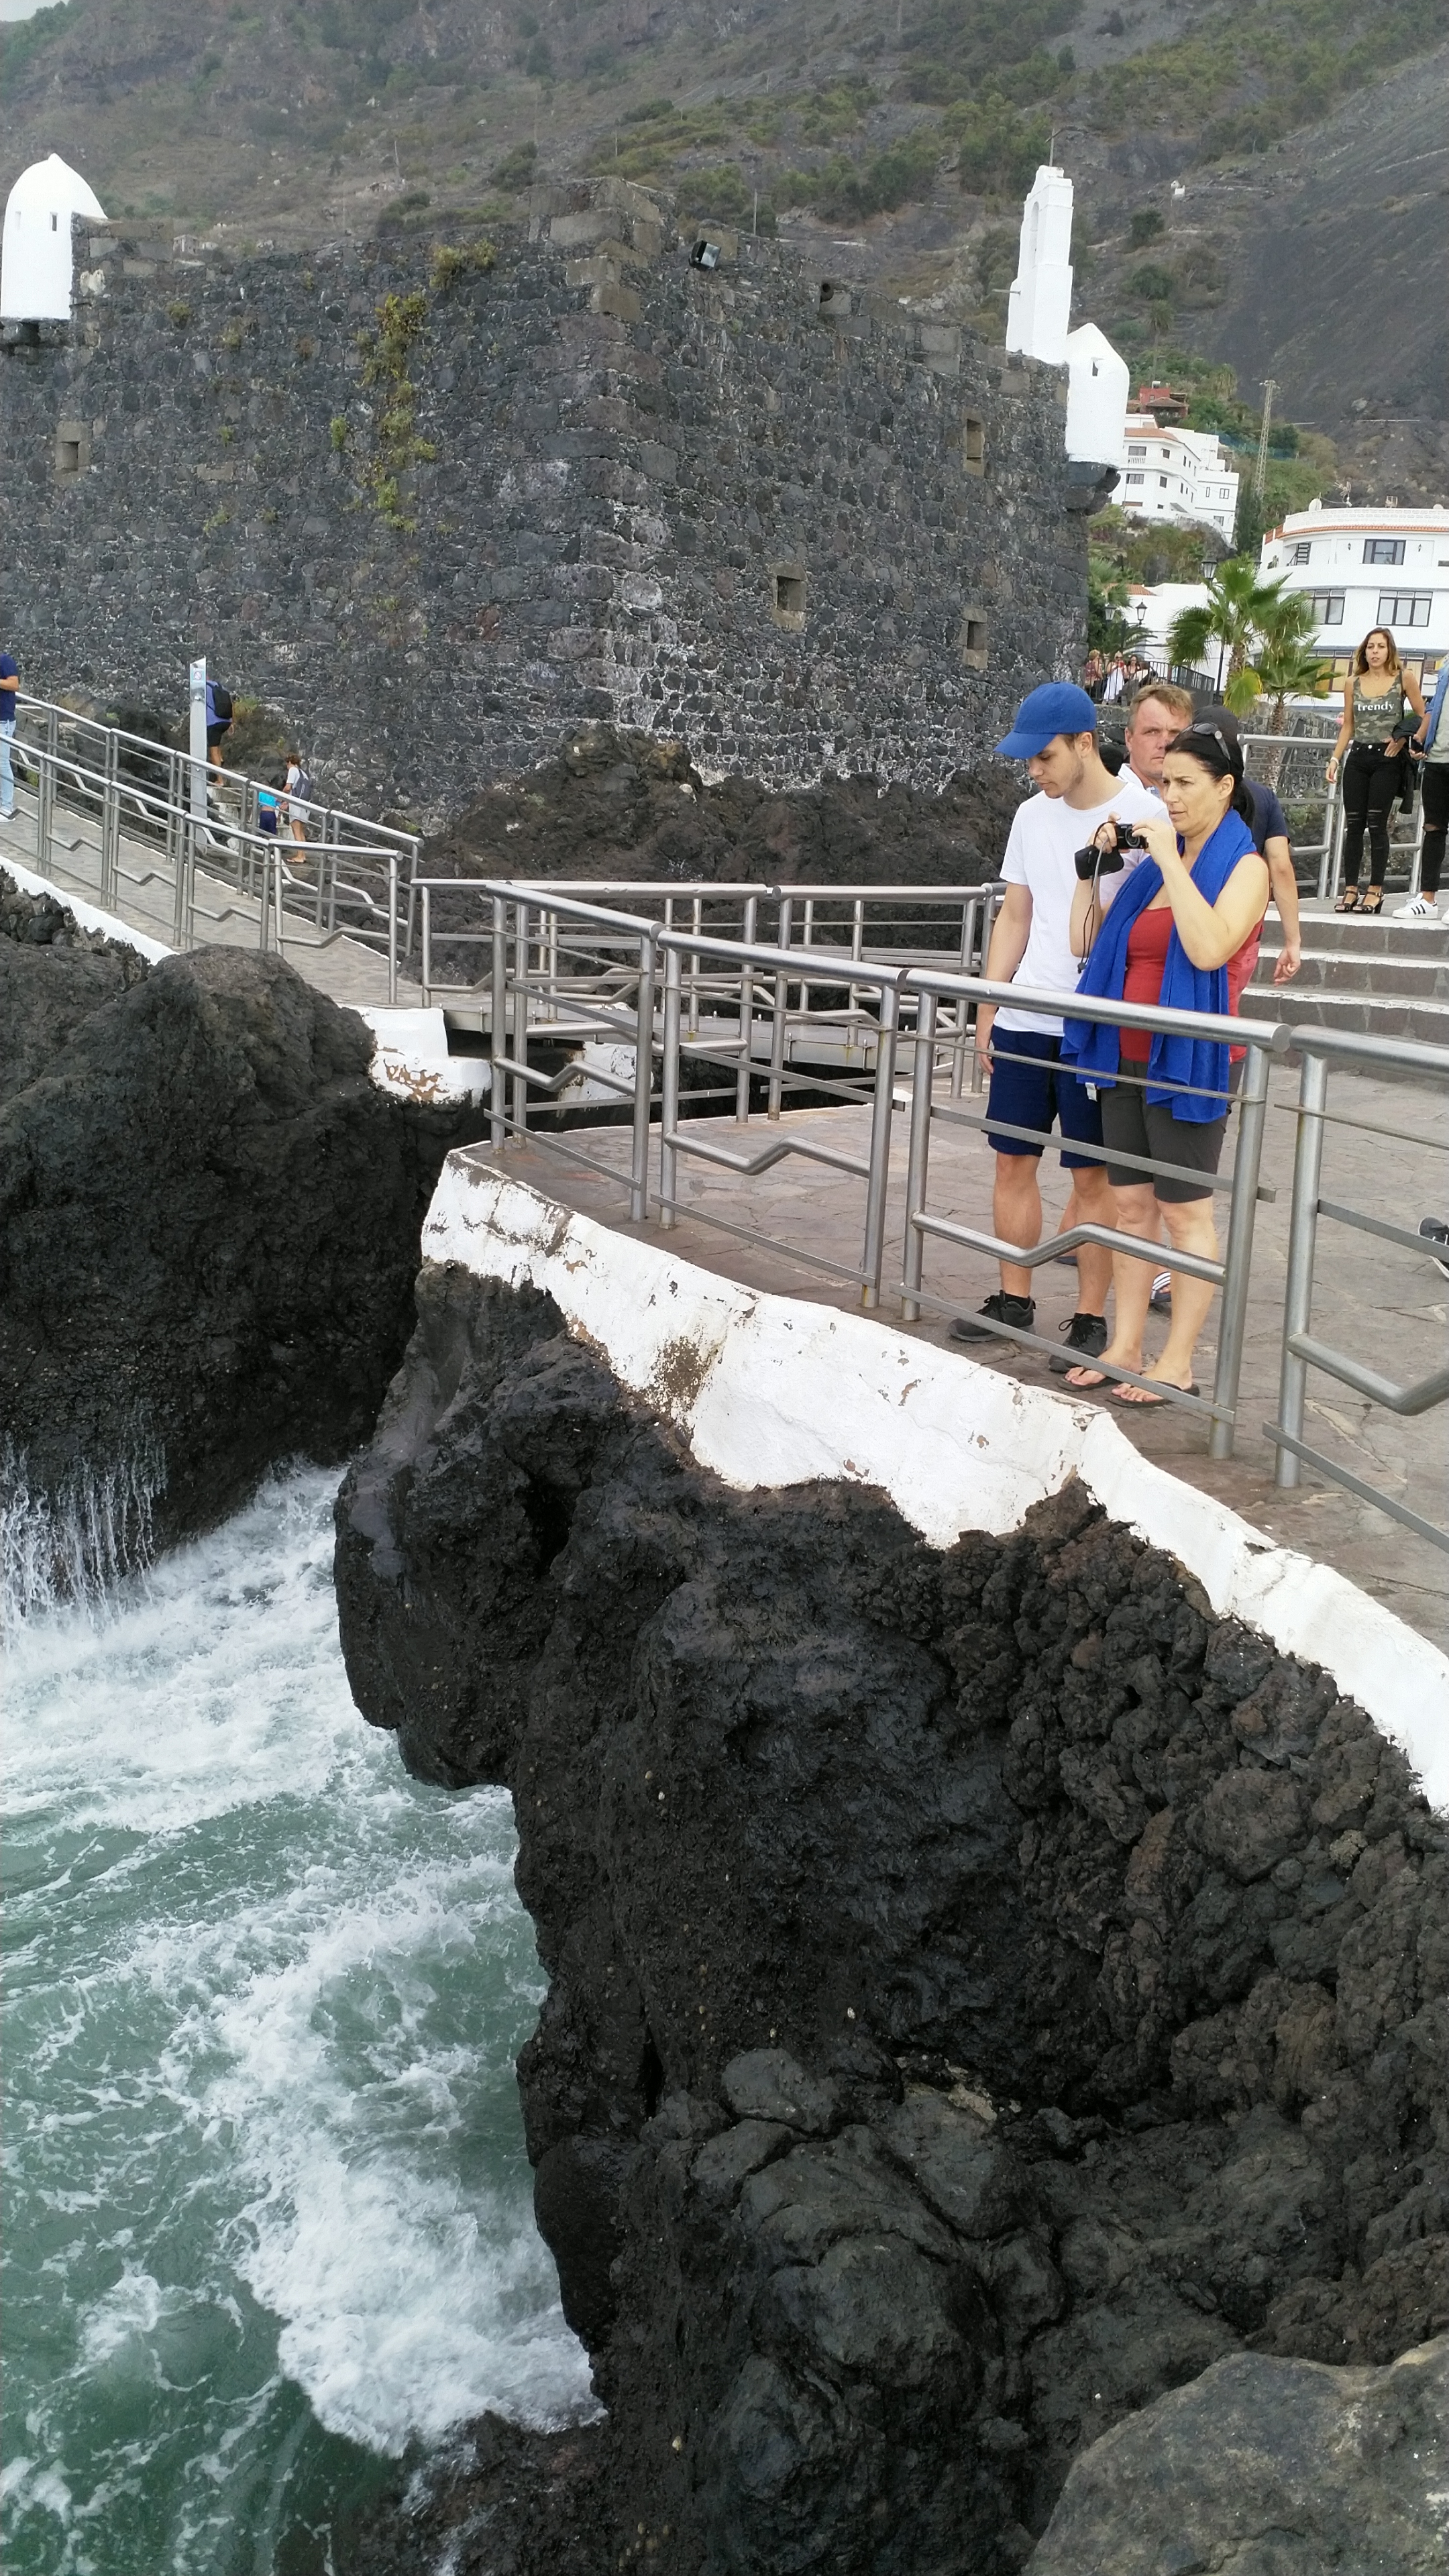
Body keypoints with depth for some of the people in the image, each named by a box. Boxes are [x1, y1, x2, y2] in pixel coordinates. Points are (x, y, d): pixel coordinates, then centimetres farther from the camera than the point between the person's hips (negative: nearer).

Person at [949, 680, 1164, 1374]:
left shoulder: (1144, 817, -9)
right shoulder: (1032, 816, 10)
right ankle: (1014, 1299, 23)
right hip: (1024, 1020, 6)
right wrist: (988, 1008, 11)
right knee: (1013, 1161, 10)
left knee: (1092, 1175, 1)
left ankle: (1091, 1318, 10)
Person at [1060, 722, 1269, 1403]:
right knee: (1130, 1203, 9)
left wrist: (1171, 861, -19)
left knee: (1184, 1211, -1)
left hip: (1188, 1063, -7)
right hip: (1127, 1058, 7)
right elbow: (1086, 942, 14)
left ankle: (1176, 1363, 6)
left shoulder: (1244, 865, -5)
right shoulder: (1154, 862, 14)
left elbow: (1209, 947, -25)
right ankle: (1124, 1346, 17)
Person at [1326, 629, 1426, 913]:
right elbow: (1348, 726, 13)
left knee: (1376, 823, -6)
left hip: (1387, 759, -3)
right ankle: (1350, 890, 5)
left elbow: (1423, 717, 3)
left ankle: (1375, 891, -2)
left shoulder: (1403, 680, 0)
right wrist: (1334, 759, 7)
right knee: (1353, 824, 1)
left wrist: (1405, 740, -10)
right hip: (1358, 757, 3)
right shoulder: (1353, 683, 9)